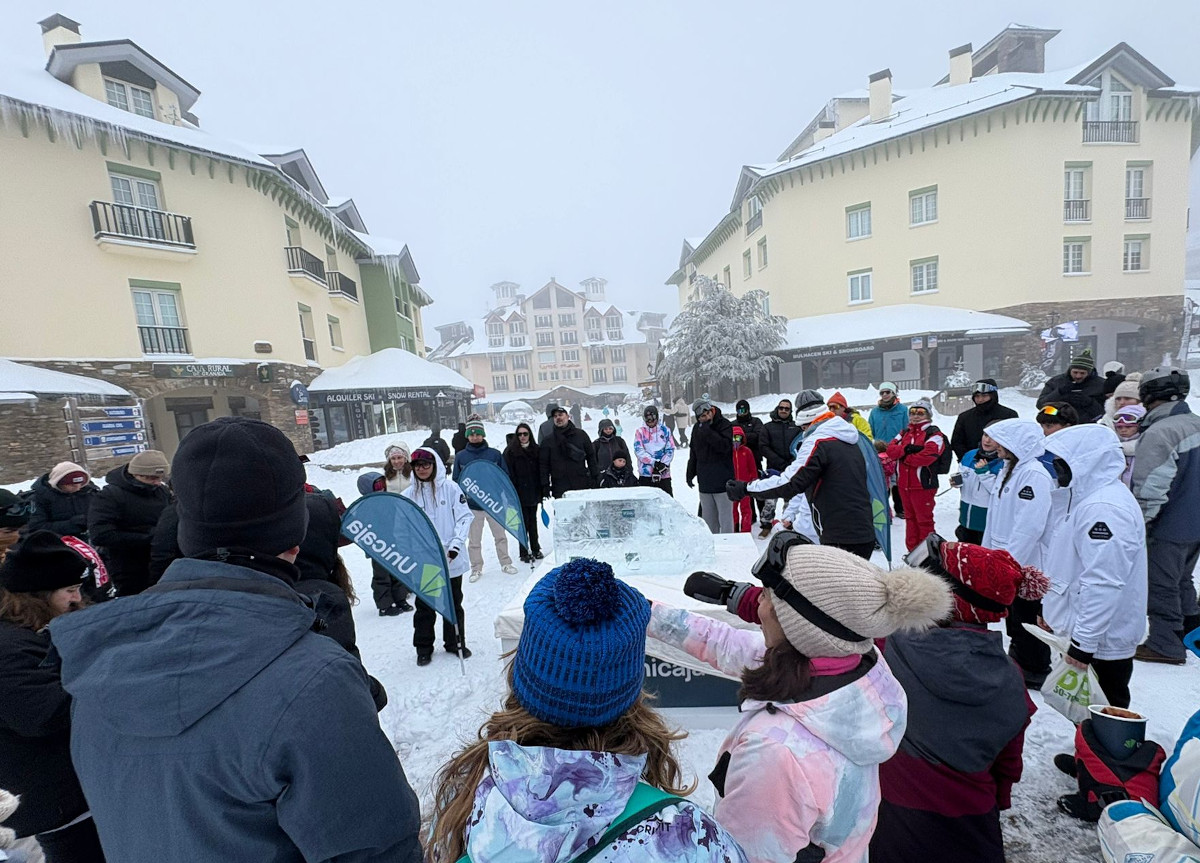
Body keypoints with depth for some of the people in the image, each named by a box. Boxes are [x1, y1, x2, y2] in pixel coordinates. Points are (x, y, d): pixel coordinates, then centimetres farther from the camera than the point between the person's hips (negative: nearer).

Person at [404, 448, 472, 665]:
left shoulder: (450, 487, -5)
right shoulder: (409, 494, 0)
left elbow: (464, 516, -6)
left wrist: (456, 544, -15)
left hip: (450, 559, -1)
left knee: (453, 604, 15)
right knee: (424, 606, 13)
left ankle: (455, 643, 33)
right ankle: (423, 647, 31)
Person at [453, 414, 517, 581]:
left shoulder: (495, 454, -2)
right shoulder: (460, 457, 0)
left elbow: (505, 476, 4)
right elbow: (455, 480, 7)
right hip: (472, 506, 0)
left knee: (500, 536, 13)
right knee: (474, 540, 11)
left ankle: (505, 563, 28)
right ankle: (476, 569, 26)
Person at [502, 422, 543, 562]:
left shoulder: (535, 449, 8)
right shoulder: (511, 451, -4)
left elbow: (540, 471, 10)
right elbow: (509, 474, -8)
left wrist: (542, 490, 6)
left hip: (533, 492, 4)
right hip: (520, 493, -4)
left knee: (533, 521, 14)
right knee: (524, 522, 1)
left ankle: (536, 549, 25)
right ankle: (524, 553, 11)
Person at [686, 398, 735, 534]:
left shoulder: (724, 424, -8)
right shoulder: (697, 428, 9)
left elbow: (725, 446, -22)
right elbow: (693, 453, 18)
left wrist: (708, 432, -23)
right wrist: (690, 474, 16)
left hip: (722, 480, -5)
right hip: (704, 481, 6)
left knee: (725, 516, 0)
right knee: (708, 517, 15)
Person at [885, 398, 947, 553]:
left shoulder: (934, 433, -7)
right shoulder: (904, 433, 14)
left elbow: (927, 456, -23)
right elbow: (891, 449, 0)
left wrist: (905, 458, -10)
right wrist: (906, 449, -18)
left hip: (923, 485, -7)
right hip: (904, 484, 7)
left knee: (924, 520, 2)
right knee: (910, 518, 17)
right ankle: (913, 550, 29)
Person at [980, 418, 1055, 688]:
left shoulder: (1034, 474, -20)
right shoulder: (1007, 469, 10)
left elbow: (1029, 527, -26)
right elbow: (995, 517, 15)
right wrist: (989, 552, 16)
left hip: (1026, 565, -9)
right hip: (1008, 562, 9)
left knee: (1027, 620, 7)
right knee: (1013, 618, 20)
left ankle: (1035, 673, 23)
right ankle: (1017, 663, 35)